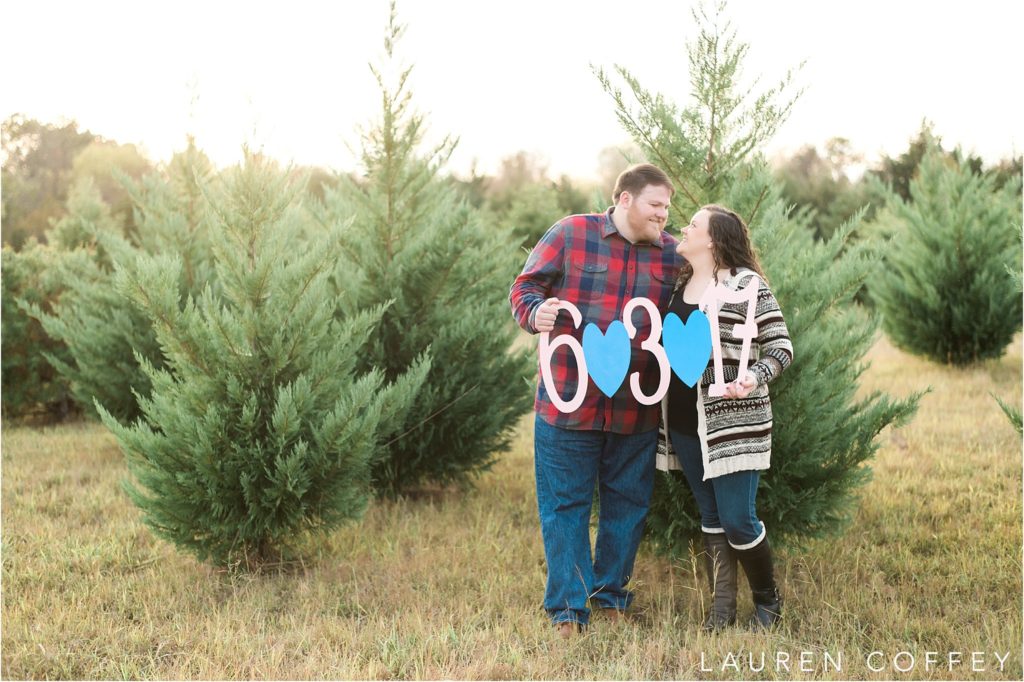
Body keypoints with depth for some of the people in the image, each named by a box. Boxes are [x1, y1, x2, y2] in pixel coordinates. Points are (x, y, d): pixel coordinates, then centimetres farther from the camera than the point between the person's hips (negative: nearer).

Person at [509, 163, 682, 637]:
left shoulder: (671, 254, 7)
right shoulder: (570, 235, -2)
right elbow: (524, 287, 0)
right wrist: (536, 313, -21)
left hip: (636, 410, 3)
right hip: (568, 403, -3)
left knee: (626, 505, 12)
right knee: (565, 506, 1)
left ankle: (611, 598, 29)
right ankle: (567, 610, 9)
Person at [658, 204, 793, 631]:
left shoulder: (746, 284, -8)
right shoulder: (679, 285, 12)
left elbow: (781, 347, -8)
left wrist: (754, 377, -25)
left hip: (734, 422, -6)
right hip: (685, 421, 6)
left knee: (738, 521, -4)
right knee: (710, 518, 11)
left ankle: (768, 600, 18)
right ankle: (722, 608, 19)